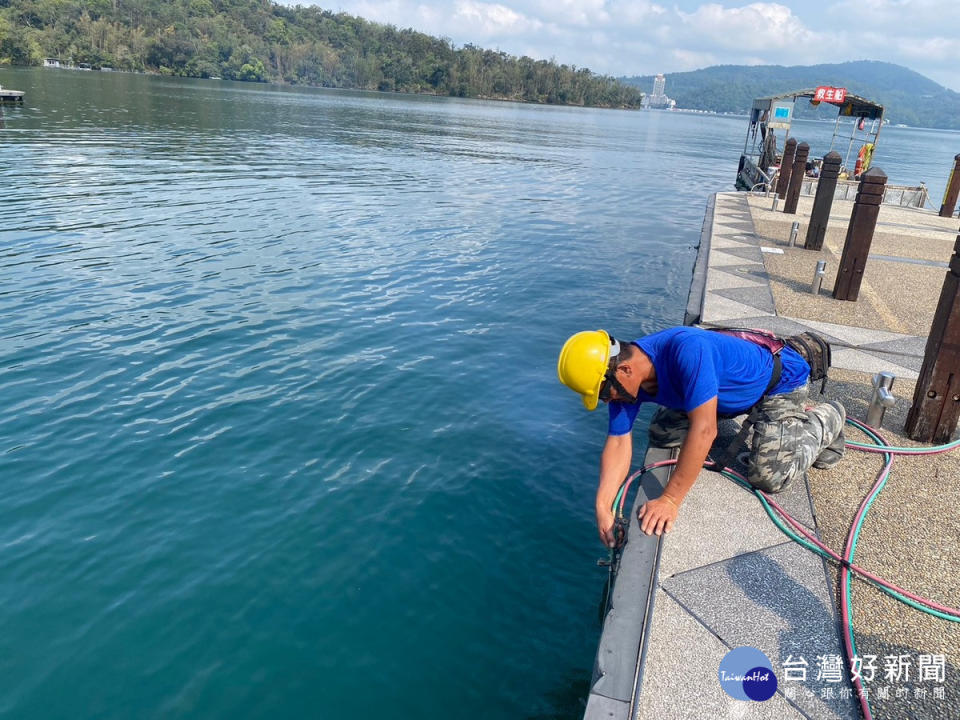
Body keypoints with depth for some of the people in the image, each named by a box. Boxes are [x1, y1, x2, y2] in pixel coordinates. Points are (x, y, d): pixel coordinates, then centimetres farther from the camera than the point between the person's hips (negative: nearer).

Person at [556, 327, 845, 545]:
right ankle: (748, 416, 21)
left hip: (780, 381, -7)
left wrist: (670, 500, -43)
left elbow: (703, 429, -45)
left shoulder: (686, 349, -43)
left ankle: (826, 420, 8)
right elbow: (618, 442, -14)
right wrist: (603, 507, -23)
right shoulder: (624, 378, -18)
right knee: (661, 434, 1)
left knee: (768, 476, -20)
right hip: (734, 393, 7)